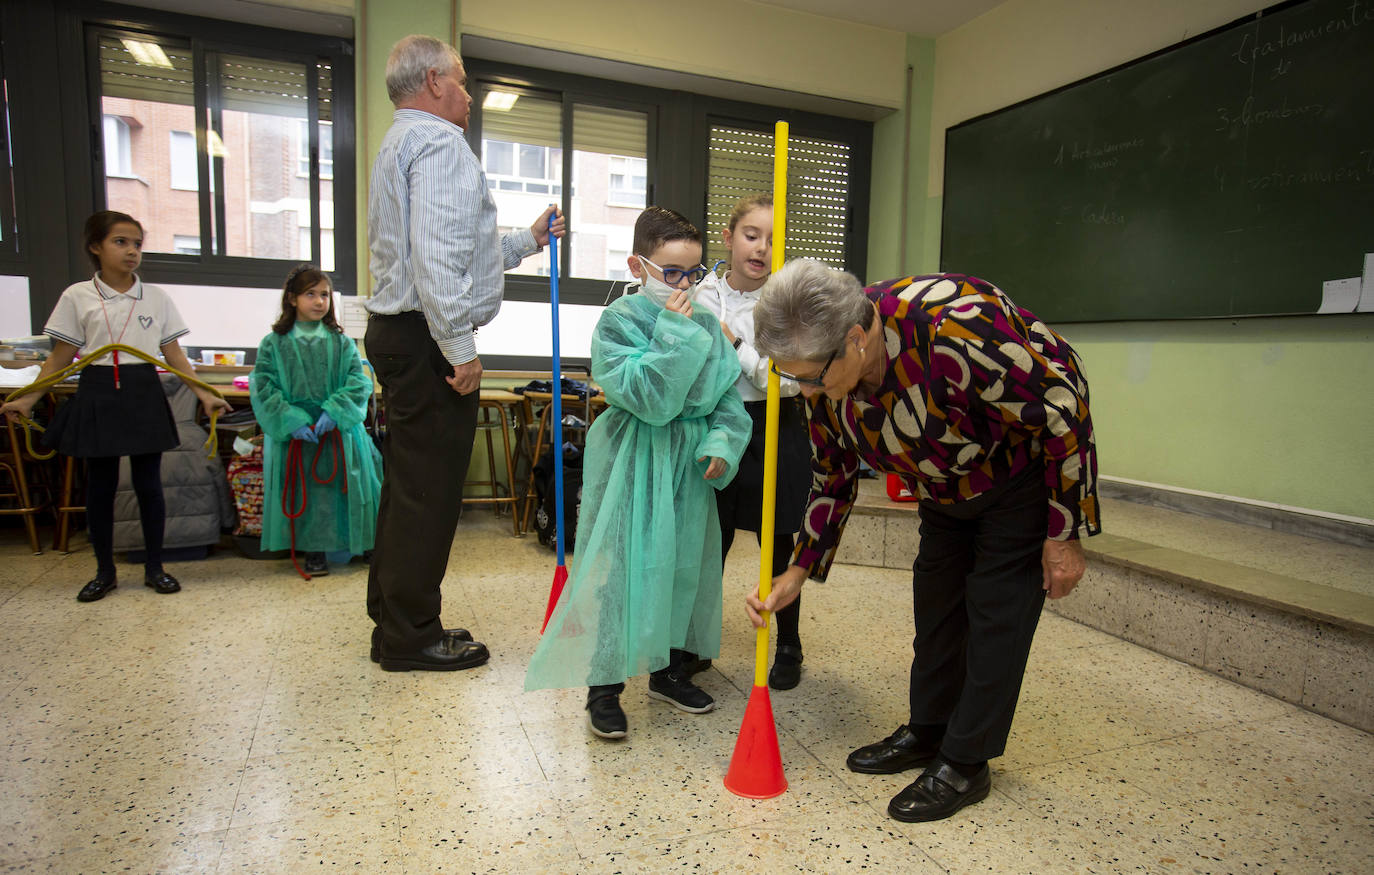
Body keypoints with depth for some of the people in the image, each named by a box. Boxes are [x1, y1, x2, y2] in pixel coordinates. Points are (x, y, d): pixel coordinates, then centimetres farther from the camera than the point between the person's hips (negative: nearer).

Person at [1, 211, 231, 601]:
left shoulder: (157, 298, 4)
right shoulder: (77, 296, 2)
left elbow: (174, 355, 7)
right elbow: (60, 358, 5)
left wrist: (204, 394, -1)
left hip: (144, 395, 0)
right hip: (98, 394, 0)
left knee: (148, 483, 3)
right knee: (100, 484, 7)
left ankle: (154, 567, 16)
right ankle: (105, 571, 20)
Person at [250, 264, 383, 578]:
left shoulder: (342, 343, 4)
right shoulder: (274, 344, 1)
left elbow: (358, 381, -4)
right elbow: (263, 388, -4)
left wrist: (334, 411, -19)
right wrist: (291, 420, -16)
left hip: (339, 431, 1)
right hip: (294, 434, 0)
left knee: (343, 485, 6)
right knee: (305, 492, 3)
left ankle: (364, 543, 21)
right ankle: (314, 550, 17)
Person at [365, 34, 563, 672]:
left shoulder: (397, 146, 26)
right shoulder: (438, 142, -8)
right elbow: (437, 259, -21)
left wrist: (527, 242, 31)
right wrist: (461, 349, -21)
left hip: (397, 332, 11)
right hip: (428, 339, -11)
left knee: (407, 481, 15)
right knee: (430, 488, -5)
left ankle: (392, 619, 26)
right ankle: (410, 636, 6)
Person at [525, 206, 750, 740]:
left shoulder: (706, 325, 7)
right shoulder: (619, 321, -11)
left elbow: (727, 399, 8)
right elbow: (648, 398, -23)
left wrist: (720, 446, -8)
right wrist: (673, 332, -23)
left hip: (688, 464, 6)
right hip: (633, 461, -6)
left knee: (687, 563, 14)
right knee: (619, 567, -2)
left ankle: (670, 671, 34)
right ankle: (604, 686, 13)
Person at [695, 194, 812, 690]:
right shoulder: (703, 296, 1)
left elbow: (785, 381, -15)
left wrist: (735, 343, -16)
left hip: (776, 432, -2)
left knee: (778, 546, 9)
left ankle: (788, 646, 30)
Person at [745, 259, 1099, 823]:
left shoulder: (956, 327, -41)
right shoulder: (826, 380, -17)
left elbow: (1064, 404, -28)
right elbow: (833, 480, -1)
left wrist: (1064, 534, -20)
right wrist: (798, 572, -3)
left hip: (1025, 476, -6)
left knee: (995, 612, -4)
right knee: (935, 604, 11)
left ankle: (965, 764, 10)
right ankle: (927, 732, 28)